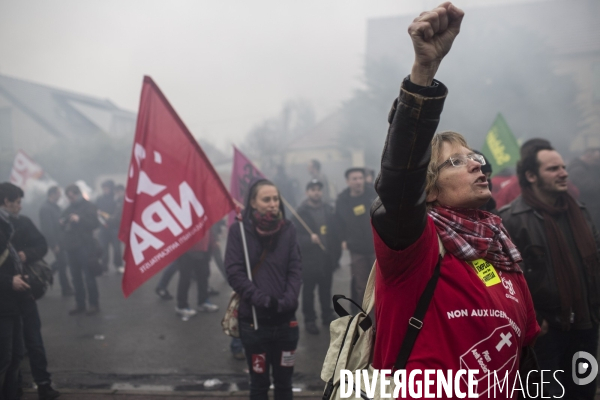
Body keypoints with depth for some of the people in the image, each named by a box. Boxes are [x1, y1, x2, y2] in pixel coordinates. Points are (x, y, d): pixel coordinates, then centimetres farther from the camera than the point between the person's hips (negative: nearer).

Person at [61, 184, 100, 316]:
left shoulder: (88, 207, 0)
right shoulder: (68, 209, 18)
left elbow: (94, 223, -12)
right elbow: (64, 227, 26)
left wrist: (80, 220, -22)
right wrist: (62, 224, 3)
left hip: (85, 246, -6)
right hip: (71, 247, 6)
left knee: (89, 276, -5)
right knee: (76, 277, 9)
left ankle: (94, 304, 1)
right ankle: (80, 304, 16)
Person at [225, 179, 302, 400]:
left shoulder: (288, 229, 2)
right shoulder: (239, 229, -5)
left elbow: (296, 269, 1)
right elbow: (234, 273, -8)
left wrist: (287, 302, -14)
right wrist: (263, 300, -17)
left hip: (286, 320, 2)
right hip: (253, 320, -2)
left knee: (284, 382, 13)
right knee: (259, 382, 11)